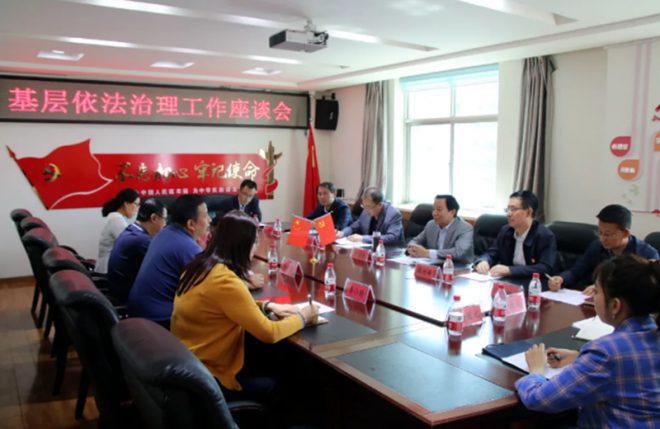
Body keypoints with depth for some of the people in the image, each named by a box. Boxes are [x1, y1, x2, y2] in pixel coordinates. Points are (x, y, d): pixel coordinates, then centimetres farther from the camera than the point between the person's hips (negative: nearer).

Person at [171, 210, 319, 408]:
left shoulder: (200, 265, 1)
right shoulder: (225, 281, -27)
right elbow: (269, 333, -24)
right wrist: (302, 318, -7)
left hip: (188, 363, 8)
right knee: (275, 386, 8)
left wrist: (267, 306, 5)